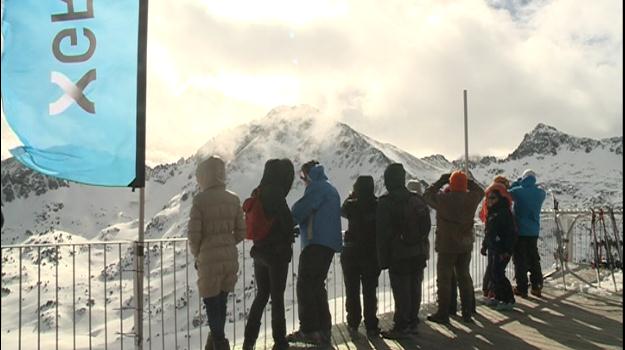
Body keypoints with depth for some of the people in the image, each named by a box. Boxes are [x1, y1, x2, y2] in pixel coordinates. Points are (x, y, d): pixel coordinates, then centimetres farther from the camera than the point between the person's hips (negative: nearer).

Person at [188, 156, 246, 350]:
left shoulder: (200, 200, -13)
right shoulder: (233, 199, 1)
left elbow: (194, 234, -12)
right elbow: (241, 232, 5)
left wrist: (196, 254, 5)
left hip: (209, 259, -5)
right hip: (230, 258, 5)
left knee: (212, 305, 8)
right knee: (221, 303, 20)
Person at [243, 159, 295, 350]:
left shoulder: (258, 193, 8)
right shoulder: (275, 193, -17)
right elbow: (287, 221, -18)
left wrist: (288, 233, 13)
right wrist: (288, 240, 3)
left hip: (260, 251, 7)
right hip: (277, 252, -7)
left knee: (261, 295, 17)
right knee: (277, 297, 3)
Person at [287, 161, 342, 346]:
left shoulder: (316, 187, -6)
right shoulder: (331, 189, 24)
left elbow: (299, 211, -15)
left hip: (316, 242, -10)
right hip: (330, 243, 10)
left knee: (305, 285, -6)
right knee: (317, 285, 13)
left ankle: (309, 330, -8)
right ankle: (323, 330, 14)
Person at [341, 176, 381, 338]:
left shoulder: (351, 205, -12)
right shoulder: (378, 205, -8)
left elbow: (343, 211, 12)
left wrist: (351, 197, 11)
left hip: (351, 253, -1)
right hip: (372, 254, 1)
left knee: (352, 291, 12)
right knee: (370, 291, 10)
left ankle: (353, 324, 18)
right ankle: (371, 327, 12)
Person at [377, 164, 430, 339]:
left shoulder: (386, 203, -12)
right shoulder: (418, 200, 9)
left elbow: (382, 233, -13)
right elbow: (426, 227, 14)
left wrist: (383, 259, -8)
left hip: (399, 255, -7)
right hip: (419, 252, 7)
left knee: (401, 291, -1)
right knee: (415, 289, 13)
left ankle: (401, 327, 5)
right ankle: (412, 323, 24)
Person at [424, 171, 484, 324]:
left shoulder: (443, 199, -16)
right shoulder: (472, 198, -5)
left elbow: (427, 195, 1)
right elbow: (480, 191, 17)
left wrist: (441, 181, 6)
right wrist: (467, 181, 10)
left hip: (446, 246, -4)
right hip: (466, 246, 4)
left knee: (444, 279, 4)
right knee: (464, 277, 16)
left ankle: (443, 314, 8)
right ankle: (467, 312, 23)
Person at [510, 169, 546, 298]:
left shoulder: (518, 191, -14)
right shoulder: (541, 193, -2)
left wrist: (518, 182, 4)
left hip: (519, 230, -4)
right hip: (534, 231, 4)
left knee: (520, 260, 4)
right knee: (534, 259, 15)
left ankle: (522, 288, 7)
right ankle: (536, 286, 18)